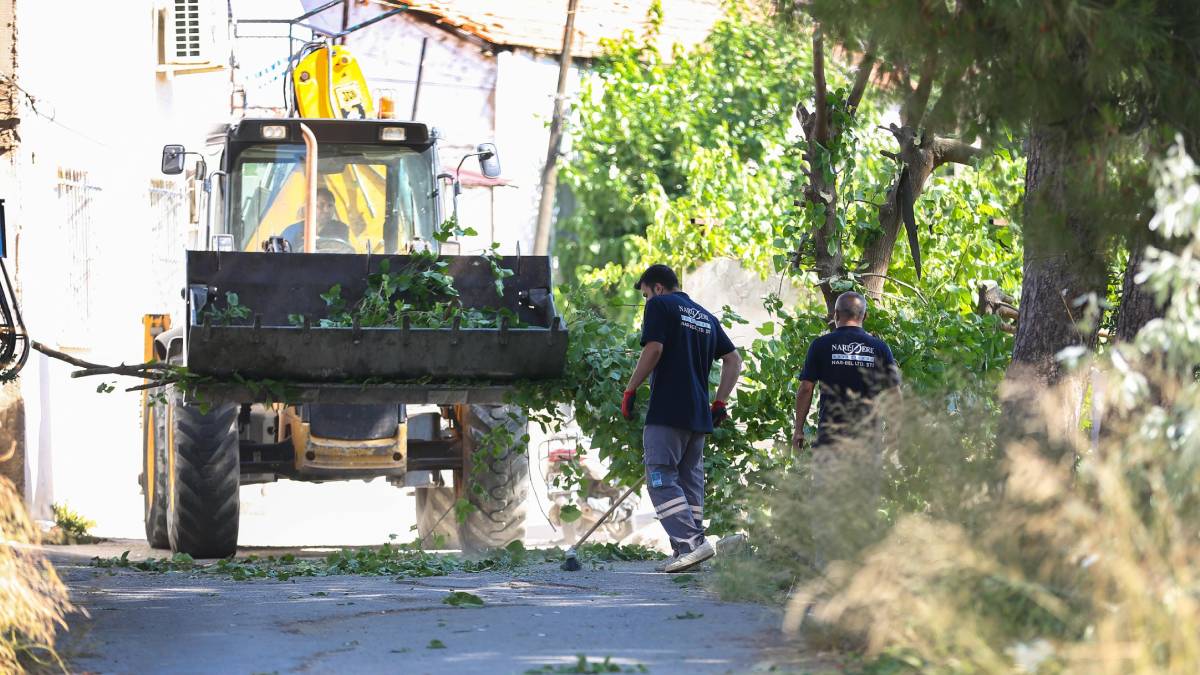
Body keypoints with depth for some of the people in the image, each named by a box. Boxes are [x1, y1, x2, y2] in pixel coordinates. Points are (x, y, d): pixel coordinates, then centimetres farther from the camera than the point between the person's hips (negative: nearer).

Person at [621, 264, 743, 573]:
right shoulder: (706, 317, 20)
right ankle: (690, 549, 9)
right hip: (699, 415, 8)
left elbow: (653, 349, -14)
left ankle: (690, 543, -23)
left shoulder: (660, 305, -1)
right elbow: (734, 359, 17)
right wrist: (720, 403, 17)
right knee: (690, 481, 11)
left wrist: (631, 391, -7)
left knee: (661, 480, -9)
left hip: (667, 411, -8)